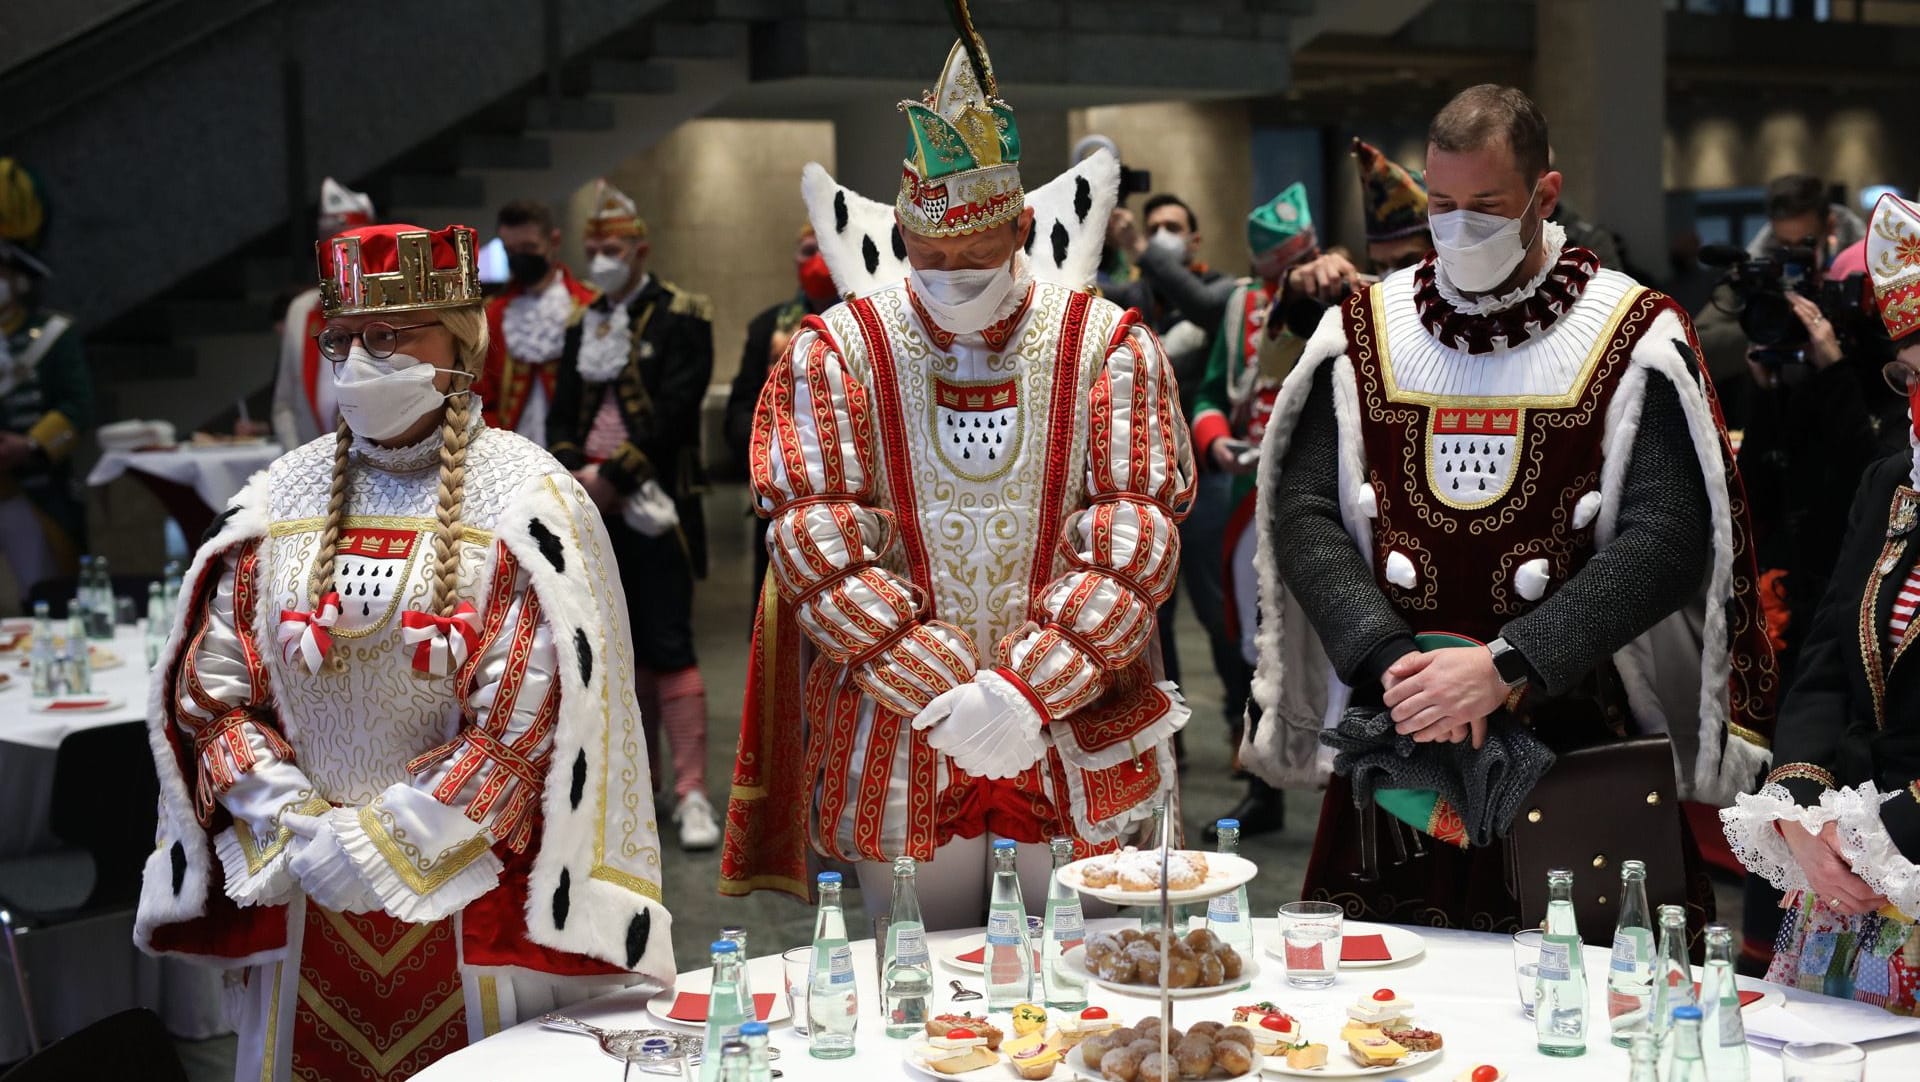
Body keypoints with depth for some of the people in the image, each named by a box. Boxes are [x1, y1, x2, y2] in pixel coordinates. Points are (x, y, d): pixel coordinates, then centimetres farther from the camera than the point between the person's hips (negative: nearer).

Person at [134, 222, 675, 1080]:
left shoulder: (524, 501, -6)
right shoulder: (277, 500, 6)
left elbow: (528, 719, -14)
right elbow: (210, 689, 5)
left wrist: (384, 840, -15)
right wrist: (299, 828, -8)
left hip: (471, 899, -3)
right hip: (303, 902, 4)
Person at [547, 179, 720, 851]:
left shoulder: (681, 317, -4)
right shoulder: (583, 323, 14)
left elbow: (674, 410, -13)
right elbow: (562, 412, 11)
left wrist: (615, 476, -16)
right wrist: (575, 472, -8)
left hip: (652, 507, -6)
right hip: (595, 507, 6)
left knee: (669, 645, -9)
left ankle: (691, 792, -7)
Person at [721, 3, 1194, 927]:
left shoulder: (1109, 347, -1)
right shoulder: (833, 355, -2)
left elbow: (1134, 541, -8)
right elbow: (822, 548, -8)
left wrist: (1029, 689, -19)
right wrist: (943, 696, -16)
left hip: (1074, 735, 0)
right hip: (896, 743, 0)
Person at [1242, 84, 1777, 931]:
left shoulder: (1632, 338, -3)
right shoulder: (1363, 334, 6)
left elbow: (1668, 540, -12)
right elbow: (1304, 518, 0)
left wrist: (1506, 665, -21)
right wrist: (1389, 660, -16)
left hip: (1580, 744, -2)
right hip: (1395, 742, 2)